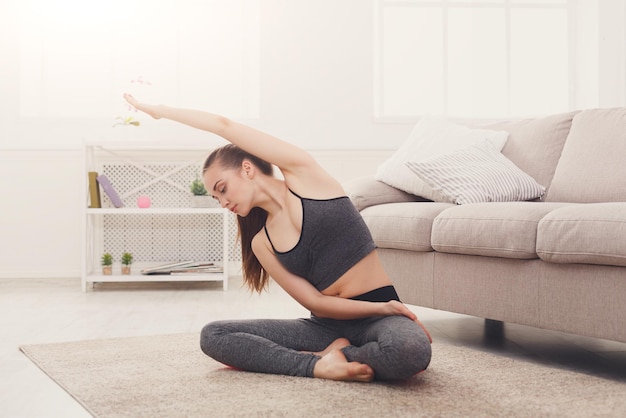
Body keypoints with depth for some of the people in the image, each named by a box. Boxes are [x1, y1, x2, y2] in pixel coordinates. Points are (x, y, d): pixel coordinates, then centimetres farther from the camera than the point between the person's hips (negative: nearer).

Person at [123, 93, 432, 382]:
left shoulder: (302, 173, -1)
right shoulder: (261, 243, 6)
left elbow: (225, 126, -6)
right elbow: (315, 302, -3)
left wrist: (161, 110, 4)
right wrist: (382, 308, -19)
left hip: (379, 316, -3)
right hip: (327, 325, 4)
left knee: (411, 350, -40)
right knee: (212, 336, -10)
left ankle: (332, 354, -11)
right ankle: (321, 366, -19)